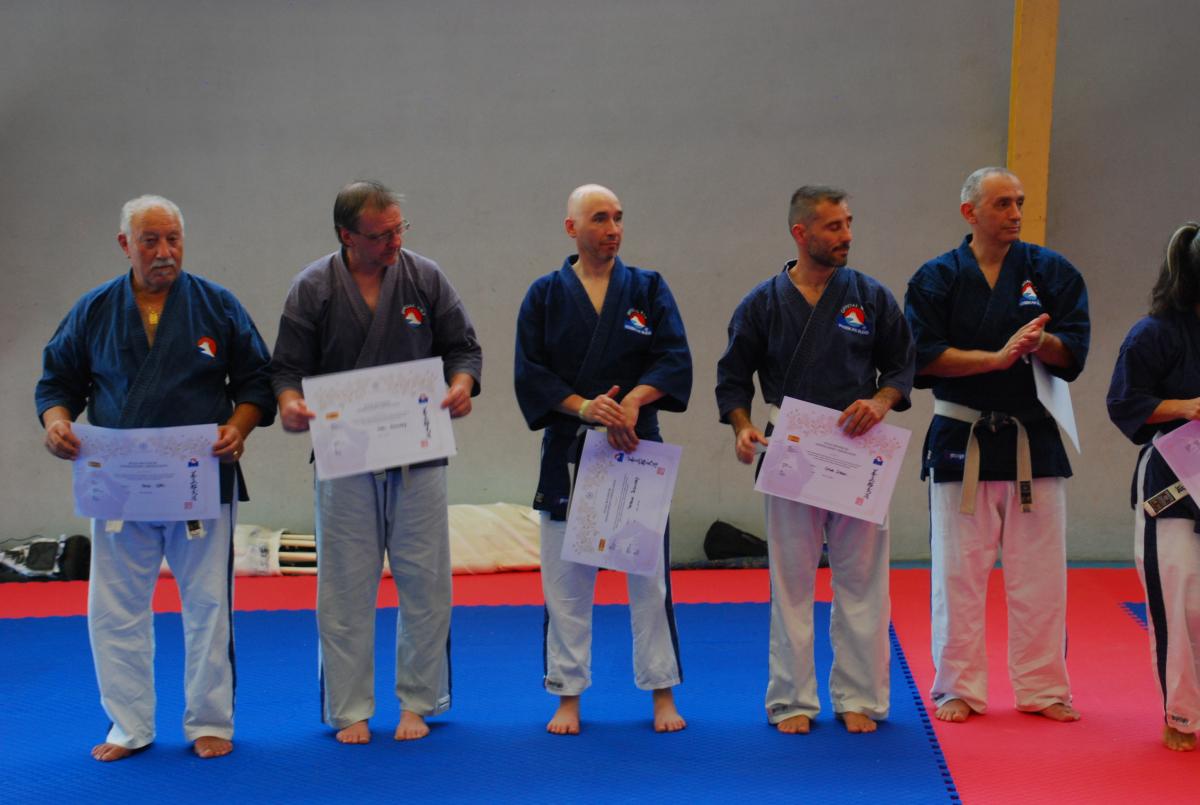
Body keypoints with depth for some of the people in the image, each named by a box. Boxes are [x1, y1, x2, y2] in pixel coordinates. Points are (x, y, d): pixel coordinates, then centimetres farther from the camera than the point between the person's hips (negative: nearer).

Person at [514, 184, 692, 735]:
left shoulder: (648, 288, 6)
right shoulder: (545, 295, 4)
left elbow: (675, 359, -4)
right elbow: (530, 374, -2)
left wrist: (632, 401, -21)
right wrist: (584, 406, -18)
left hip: (637, 447, 0)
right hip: (567, 451, 0)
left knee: (649, 574, 2)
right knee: (566, 580, 4)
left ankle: (662, 695, 14)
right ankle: (568, 697, 15)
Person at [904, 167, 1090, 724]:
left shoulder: (1052, 271, 3)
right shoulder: (937, 278, 0)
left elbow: (1073, 353, -3)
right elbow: (922, 357, -10)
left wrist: (1040, 341, -25)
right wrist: (997, 356, -19)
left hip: (1034, 440, 1)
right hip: (961, 441, -1)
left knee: (1040, 573, 6)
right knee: (958, 572, 3)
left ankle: (1042, 689, 18)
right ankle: (959, 689, 15)